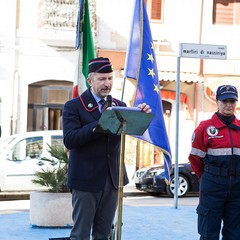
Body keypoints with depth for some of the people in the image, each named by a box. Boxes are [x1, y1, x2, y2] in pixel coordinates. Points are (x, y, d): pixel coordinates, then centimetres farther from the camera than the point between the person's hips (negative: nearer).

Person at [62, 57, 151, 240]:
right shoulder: (74, 106, -4)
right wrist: (102, 123, -27)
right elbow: (69, 140, -18)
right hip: (86, 180, -5)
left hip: (112, 180, 5)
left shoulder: (119, 106, 11)